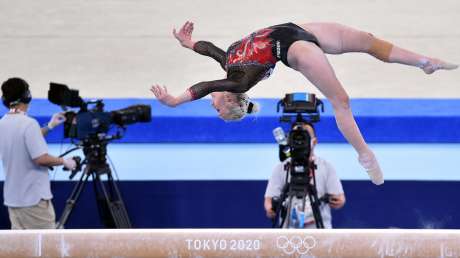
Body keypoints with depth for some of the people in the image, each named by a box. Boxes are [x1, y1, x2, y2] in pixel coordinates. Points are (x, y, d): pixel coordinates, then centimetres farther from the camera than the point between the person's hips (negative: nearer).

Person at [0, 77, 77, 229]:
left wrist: (49, 127, 24)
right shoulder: (28, 123, -18)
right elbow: (41, 158, -22)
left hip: (12, 197, 7)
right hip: (34, 197, -7)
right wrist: (64, 161, -6)